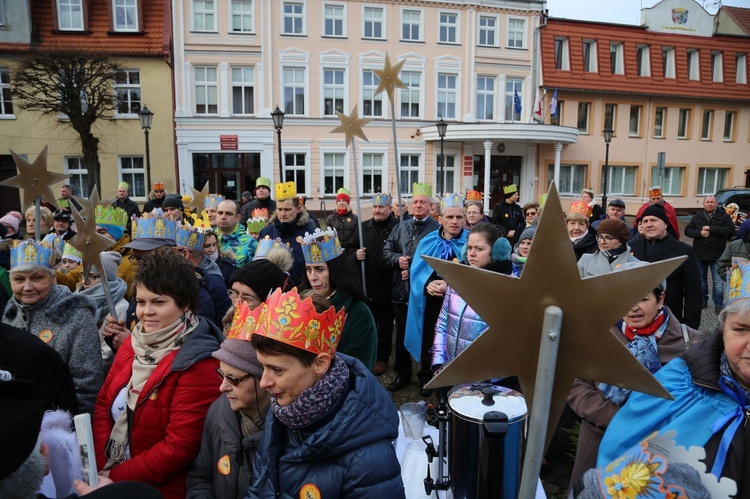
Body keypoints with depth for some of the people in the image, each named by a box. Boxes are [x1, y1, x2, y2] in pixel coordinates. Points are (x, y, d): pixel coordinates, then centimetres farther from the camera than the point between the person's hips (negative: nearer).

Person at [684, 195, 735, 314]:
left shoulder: (724, 216, -2)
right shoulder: (697, 216, 5)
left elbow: (731, 230, -15)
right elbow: (687, 230, 1)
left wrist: (711, 229, -20)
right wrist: (700, 233, -17)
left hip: (717, 254, -3)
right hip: (700, 254, 3)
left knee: (718, 281, 1)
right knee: (701, 278, 13)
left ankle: (718, 305, 8)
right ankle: (702, 300, 26)